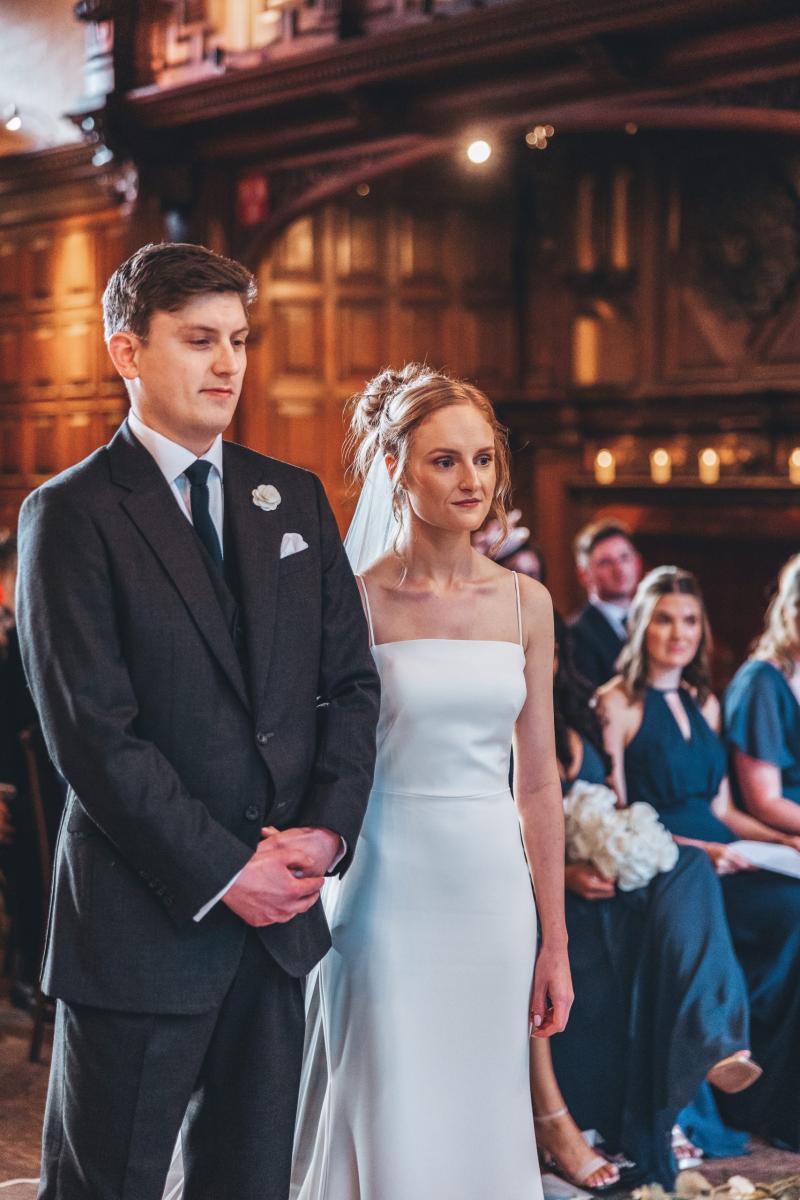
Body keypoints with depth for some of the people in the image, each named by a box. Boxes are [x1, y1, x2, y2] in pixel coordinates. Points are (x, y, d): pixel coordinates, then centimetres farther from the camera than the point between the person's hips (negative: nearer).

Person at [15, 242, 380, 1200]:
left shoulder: (294, 499, 11)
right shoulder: (71, 515, -7)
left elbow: (351, 680, 10)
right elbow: (92, 732, -14)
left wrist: (327, 828, -6)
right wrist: (224, 873, -14)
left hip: (281, 908, 5)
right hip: (143, 922, -5)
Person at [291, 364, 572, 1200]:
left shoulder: (525, 603, 6)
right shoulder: (353, 603, -5)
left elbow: (538, 779, 8)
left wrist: (555, 942, 8)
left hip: (494, 891, 4)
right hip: (388, 889, -3)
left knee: (483, 1125, 11)